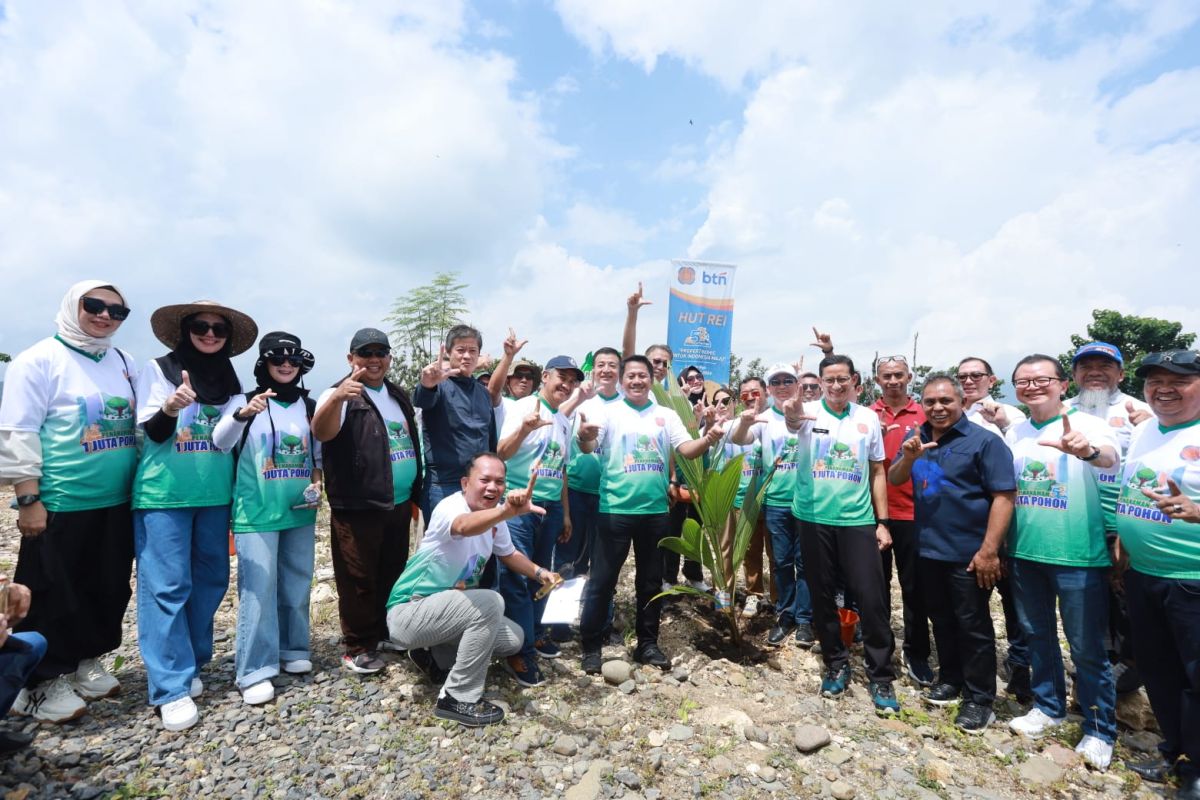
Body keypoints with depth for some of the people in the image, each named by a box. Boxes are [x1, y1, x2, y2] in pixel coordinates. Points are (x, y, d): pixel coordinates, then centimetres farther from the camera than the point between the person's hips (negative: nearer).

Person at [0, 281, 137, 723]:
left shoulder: (125, 363, 10)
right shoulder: (39, 360, -7)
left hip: (117, 503, 6)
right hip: (60, 505, -6)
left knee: (110, 591, 15)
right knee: (54, 597, 6)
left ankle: (86, 662, 33)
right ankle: (44, 682, 23)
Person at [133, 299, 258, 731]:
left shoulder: (230, 380, 10)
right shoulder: (157, 369, -2)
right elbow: (154, 433, -10)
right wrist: (170, 409, -27)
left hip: (215, 495, 5)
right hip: (163, 495, -4)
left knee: (210, 580, 10)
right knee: (167, 586, -3)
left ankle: (190, 665, 27)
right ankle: (173, 687, 5)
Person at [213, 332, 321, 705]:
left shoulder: (309, 406, 8)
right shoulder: (246, 401, -2)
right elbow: (219, 442, -15)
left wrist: (317, 479, -3)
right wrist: (242, 415, -34)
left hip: (300, 511, 4)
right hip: (256, 512, -4)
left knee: (297, 584, 12)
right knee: (259, 588, -5)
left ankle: (293, 650, 28)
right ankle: (255, 670, 5)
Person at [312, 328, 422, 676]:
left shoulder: (399, 396, 12)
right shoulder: (340, 394, -10)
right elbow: (321, 433, -30)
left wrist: (415, 494, 18)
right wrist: (336, 398, -51)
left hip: (398, 505, 7)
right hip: (357, 508, -7)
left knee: (393, 574, 18)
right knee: (359, 579, 3)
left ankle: (388, 632, 35)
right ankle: (358, 646, 19)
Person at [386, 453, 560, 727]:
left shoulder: (495, 516, -1)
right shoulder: (450, 507, -26)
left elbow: (509, 554, 15)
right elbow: (464, 526, -51)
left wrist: (540, 573, -2)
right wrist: (508, 510, -70)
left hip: (447, 609, 9)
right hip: (408, 613, -8)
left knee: (513, 639, 4)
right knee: (490, 603, -28)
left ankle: (433, 655, 18)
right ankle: (458, 699, -12)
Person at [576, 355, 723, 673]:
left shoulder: (666, 415, 7)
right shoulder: (610, 413, -2)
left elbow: (687, 450, 0)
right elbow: (590, 448, -13)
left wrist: (708, 440, -21)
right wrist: (584, 437, -37)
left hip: (655, 509, 3)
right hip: (616, 509, -3)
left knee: (651, 580, 15)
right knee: (602, 579, 4)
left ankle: (647, 643, 31)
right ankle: (591, 646, 18)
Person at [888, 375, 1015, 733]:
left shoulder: (984, 440, -12)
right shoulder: (916, 438, 5)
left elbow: (1004, 496, -15)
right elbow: (893, 480, 4)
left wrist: (989, 550, -20)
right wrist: (908, 457, -17)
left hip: (968, 553, -5)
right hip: (928, 548, 6)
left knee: (973, 626, 7)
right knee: (941, 620, 19)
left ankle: (980, 698, 22)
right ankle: (950, 679, 36)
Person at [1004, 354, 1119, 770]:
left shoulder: (1086, 425, -10)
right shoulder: (1014, 433, 5)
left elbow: (1111, 457, -32)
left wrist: (1088, 451, -55)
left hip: (1078, 557, -5)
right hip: (1024, 555, 5)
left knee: (1086, 648, 8)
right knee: (1038, 636, 19)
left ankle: (1099, 730, 28)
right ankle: (1048, 706, 38)